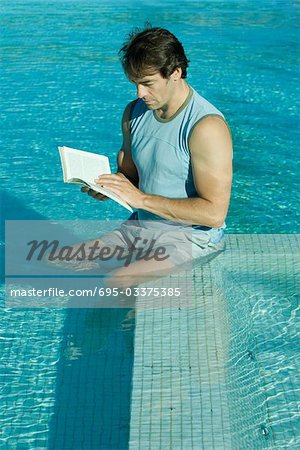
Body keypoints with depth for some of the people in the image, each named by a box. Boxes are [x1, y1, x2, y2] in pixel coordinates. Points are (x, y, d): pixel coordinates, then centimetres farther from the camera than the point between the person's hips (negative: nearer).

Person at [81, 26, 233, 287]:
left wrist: (142, 198, -23)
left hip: (192, 238, -8)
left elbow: (214, 212, -24)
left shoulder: (207, 126, -20)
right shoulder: (135, 112, 5)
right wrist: (107, 188, -8)